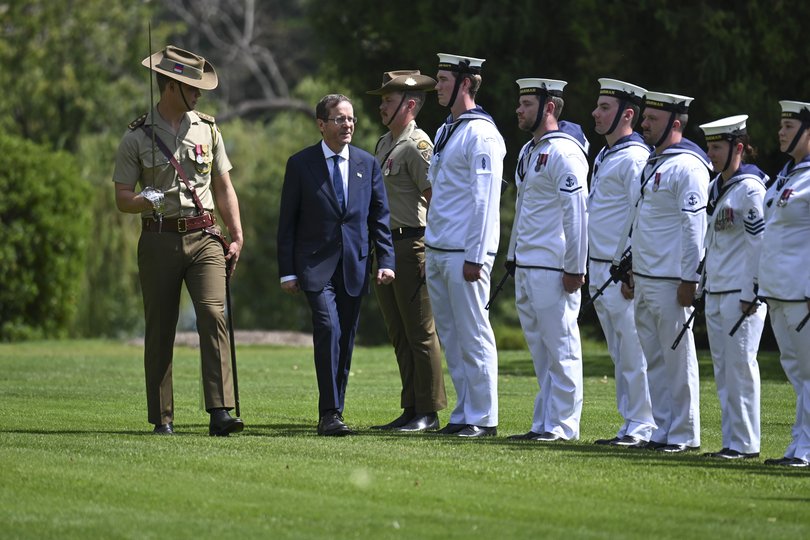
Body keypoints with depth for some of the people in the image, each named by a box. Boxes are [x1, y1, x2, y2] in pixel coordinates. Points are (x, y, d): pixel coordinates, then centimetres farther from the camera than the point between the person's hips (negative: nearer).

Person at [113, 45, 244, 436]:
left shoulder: (207, 130, 11)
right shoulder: (137, 138, 1)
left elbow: (223, 188, 16)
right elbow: (122, 199, 2)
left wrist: (237, 236, 8)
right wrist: (145, 201, -21)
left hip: (203, 238, 1)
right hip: (159, 239, -1)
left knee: (213, 315, -15)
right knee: (160, 330, 3)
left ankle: (220, 413, -21)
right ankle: (162, 417, 11)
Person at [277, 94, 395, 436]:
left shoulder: (367, 164, 9)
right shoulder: (300, 164, 1)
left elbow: (379, 216, 11)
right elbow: (287, 221, 2)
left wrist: (386, 261, 0)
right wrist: (287, 272, -3)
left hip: (354, 266, 4)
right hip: (316, 265, -3)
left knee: (345, 340, 5)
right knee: (328, 329, -19)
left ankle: (333, 413, 15)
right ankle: (329, 414, -19)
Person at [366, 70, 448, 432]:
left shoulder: (417, 145, -11)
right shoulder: (385, 143, 17)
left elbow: (434, 199, -16)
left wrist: (432, 250, -20)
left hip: (411, 244, -10)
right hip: (384, 246, 10)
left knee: (421, 332, -6)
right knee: (399, 334, 11)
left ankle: (428, 412, -3)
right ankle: (411, 411, 16)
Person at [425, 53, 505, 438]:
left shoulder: (481, 134, -12)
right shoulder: (446, 132, 17)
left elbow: (484, 200, -16)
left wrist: (475, 257, -19)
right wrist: (430, 251, 19)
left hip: (464, 254, -9)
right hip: (438, 253, 9)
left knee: (473, 336, -6)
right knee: (451, 338, 10)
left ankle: (482, 418, -2)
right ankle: (463, 414, 15)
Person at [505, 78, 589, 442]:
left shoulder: (564, 152, -13)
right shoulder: (529, 151, 17)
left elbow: (577, 212, -17)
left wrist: (575, 269, -18)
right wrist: (513, 256, 20)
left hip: (553, 269, -10)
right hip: (525, 268, 10)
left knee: (560, 349, -4)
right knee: (540, 350, 12)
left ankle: (562, 426, -2)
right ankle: (543, 423, 15)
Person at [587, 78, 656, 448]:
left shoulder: (634, 158, -13)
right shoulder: (604, 156, 17)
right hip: (599, 270, 10)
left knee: (634, 354, -7)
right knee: (619, 355, 12)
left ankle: (642, 428, -4)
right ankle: (630, 426, 16)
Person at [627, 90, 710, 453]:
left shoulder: (687, 167, -12)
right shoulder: (652, 164, 17)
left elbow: (694, 227, -16)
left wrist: (690, 279, -19)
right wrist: (628, 269, 21)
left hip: (670, 281, -10)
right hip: (644, 280, 10)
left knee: (678, 358, -4)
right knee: (654, 358, 11)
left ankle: (683, 435, 1)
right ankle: (662, 431, 16)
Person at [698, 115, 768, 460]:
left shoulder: (750, 189, -12)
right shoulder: (716, 187, 15)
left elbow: (760, 243, -15)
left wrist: (751, 295, -16)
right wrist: (704, 285, 19)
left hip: (741, 295, -9)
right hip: (715, 292, 9)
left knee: (740, 366, -6)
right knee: (722, 369, 10)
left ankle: (745, 444, -2)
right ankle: (732, 441, 15)